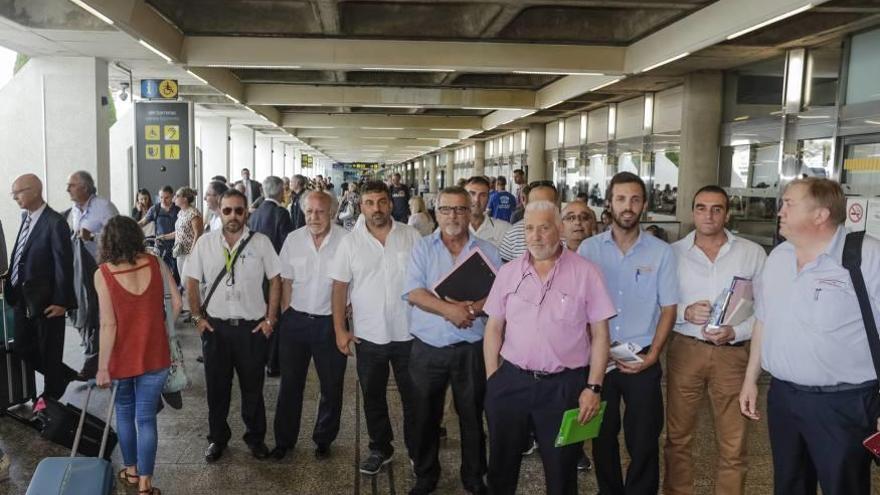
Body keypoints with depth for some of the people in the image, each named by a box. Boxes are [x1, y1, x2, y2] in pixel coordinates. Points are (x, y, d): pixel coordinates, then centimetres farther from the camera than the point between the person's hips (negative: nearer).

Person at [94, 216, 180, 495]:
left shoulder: (103, 273, -11)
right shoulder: (156, 264, -4)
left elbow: (108, 324, -14)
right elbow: (176, 302, -3)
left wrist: (102, 367, -9)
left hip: (121, 356, -1)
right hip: (155, 354, 1)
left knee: (124, 412, 21)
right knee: (146, 417, 7)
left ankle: (131, 471, 35)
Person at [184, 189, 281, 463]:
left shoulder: (261, 242, -5)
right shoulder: (205, 242, -1)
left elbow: (275, 280, -1)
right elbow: (192, 282, 6)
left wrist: (270, 319, -4)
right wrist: (198, 317, 2)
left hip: (252, 326, -1)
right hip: (215, 326, 1)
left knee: (253, 387, 10)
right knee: (216, 387, 13)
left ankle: (255, 437, 29)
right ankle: (217, 438, 31)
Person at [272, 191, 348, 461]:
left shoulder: (346, 240, -11)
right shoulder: (293, 239, 0)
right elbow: (286, 280, 6)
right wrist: (285, 314, 2)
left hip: (330, 321, -2)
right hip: (295, 320, 2)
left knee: (332, 386, 11)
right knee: (290, 384, 13)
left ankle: (323, 440, 30)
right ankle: (284, 440, 28)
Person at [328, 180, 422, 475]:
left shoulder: (412, 236, -4)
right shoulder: (350, 242, -2)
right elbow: (340, 286, 1)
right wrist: (339, 329, -3)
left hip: (409, 332, -1)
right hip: (368, 335, 1)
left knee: (414, 396, 12)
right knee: (373, 397, 14)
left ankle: (418, 451, 29)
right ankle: (380, 449, 33)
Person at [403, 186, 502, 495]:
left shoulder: (487, 251, 3)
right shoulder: (423, 249, 2)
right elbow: (413, 292, -9)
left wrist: (473, 309, -22)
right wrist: (449, 310, -21)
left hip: (472, 348, 0)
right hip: (428, 347, 0)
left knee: (472, 416, 11)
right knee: (426, 416, 13)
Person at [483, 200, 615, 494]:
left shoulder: (586, 273, -5)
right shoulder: (508, 272, 4)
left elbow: (600, 334, -4)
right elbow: (494, 328, 8)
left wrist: (593, 387, -9)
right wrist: (491, 379, 4)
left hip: (564, 385, -2)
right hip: (510, 381, 3)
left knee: (561, 470, 12)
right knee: (502, 466, 17)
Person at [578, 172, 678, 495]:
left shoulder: (662, 252, -2)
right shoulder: (589, 248, -1)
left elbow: (668, 308, 1)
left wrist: (652, 355, -8)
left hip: (642, 360, -1)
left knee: (644, 440, 8)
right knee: (602, 435, 14)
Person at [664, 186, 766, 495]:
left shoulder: (752, 253, 2)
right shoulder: (673, 253, 2)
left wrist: (735, 332, -14)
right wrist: (685, 312, -15)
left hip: (732, 353, 0)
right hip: (685, 350, 1)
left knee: (733, 444, 8)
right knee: (678, 436, 12)